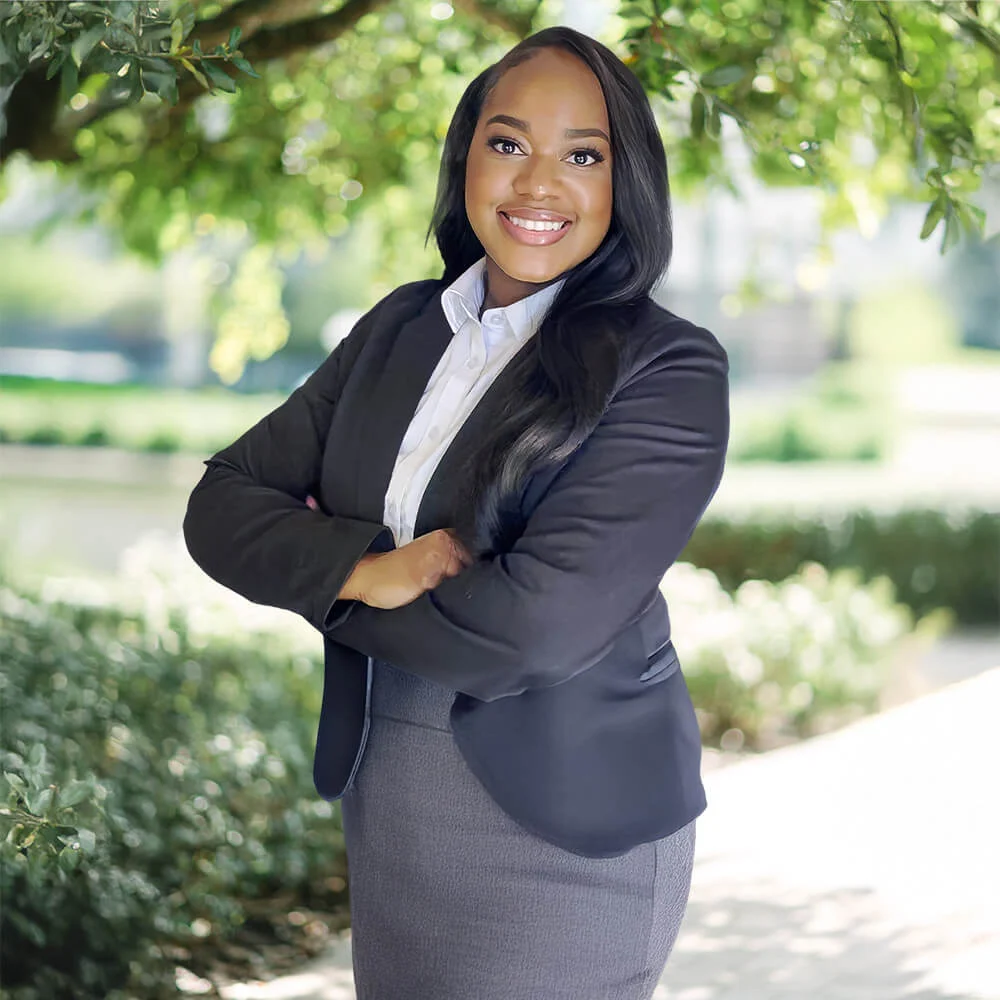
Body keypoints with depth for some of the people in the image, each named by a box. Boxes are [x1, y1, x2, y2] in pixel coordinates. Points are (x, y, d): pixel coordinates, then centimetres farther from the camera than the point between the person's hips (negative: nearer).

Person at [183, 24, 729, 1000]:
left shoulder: (670, 370, -14)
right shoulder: (398, 328, 4)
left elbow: (542, 624, -24)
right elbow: (223, 501, 1)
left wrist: (324, 591, -10)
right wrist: (363, 569, -19)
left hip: (563, 830, -5)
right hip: (380, 799, 5)